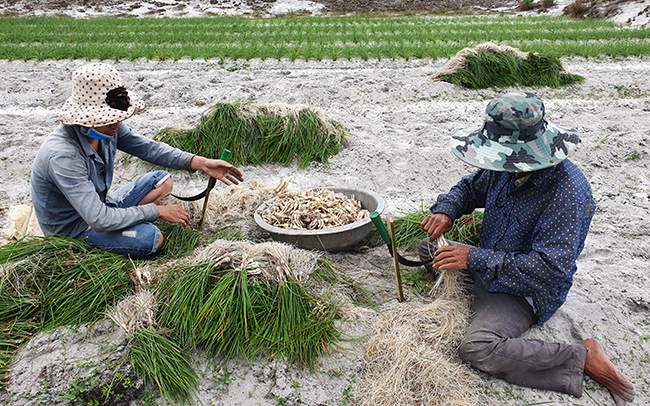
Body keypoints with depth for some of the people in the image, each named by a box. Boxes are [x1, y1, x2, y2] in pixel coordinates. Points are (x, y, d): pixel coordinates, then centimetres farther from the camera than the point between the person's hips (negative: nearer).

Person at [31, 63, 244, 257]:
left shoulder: (108, 126, -12)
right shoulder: (62, 155, -35)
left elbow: (148, 148, -1)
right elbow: (100, 221, -36)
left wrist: (201, 163, -13)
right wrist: (158, 211, -27)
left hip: (98, 205, 8)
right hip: (72, 230, -7)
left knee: (162, 181, 1)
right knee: (150, 238, -29)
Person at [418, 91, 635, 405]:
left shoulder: (567, 192, -29)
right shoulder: (506, 167, -7)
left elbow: (551, 268, -32)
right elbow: (471, 187, 14)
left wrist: (476, 259, -33)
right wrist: (447, 210, -9)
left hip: (527, 290, -8)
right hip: (490, 264, 8)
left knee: (476, 348, -29)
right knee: (427, 247, 17)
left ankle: (581, 357, -13)